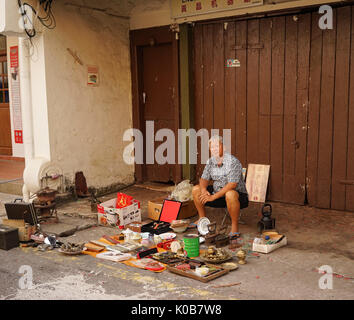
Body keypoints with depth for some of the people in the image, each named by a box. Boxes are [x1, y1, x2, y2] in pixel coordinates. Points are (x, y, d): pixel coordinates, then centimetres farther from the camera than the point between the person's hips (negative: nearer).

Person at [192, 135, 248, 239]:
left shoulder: (233, 161, -23)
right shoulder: (210, 161, 0)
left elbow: (232, 184, -30)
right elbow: (204, 179, 6)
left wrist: (213, 197, -30)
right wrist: (203, 189, -18)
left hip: (238, 195, -7)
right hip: (218, 193, 8)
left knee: (230, 194, -41)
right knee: (196, 190, 3)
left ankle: (234, 226, -23)